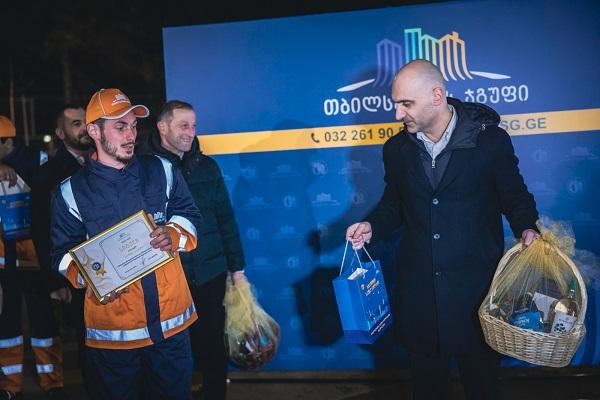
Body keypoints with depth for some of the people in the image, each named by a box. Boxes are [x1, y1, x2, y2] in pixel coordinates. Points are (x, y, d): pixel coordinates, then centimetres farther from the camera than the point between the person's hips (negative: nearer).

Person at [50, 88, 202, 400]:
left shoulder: (161, 170, 3)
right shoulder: (70, 192, -3)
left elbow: (188, 214, 10)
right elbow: (64, 252, 1)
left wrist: (173, 234, -12)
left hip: (171, 319, 2)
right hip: (111, 329, -2)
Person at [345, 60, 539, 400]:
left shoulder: (490, 140, -9)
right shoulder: (397, 148, 2)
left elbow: (515, 196, 0)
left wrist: (527, 228, -19)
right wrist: (371, 227, -4)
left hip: (475, 279, -3)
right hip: (418, 282, 3)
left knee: (480, 366, 13)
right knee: (425, 369, 17)